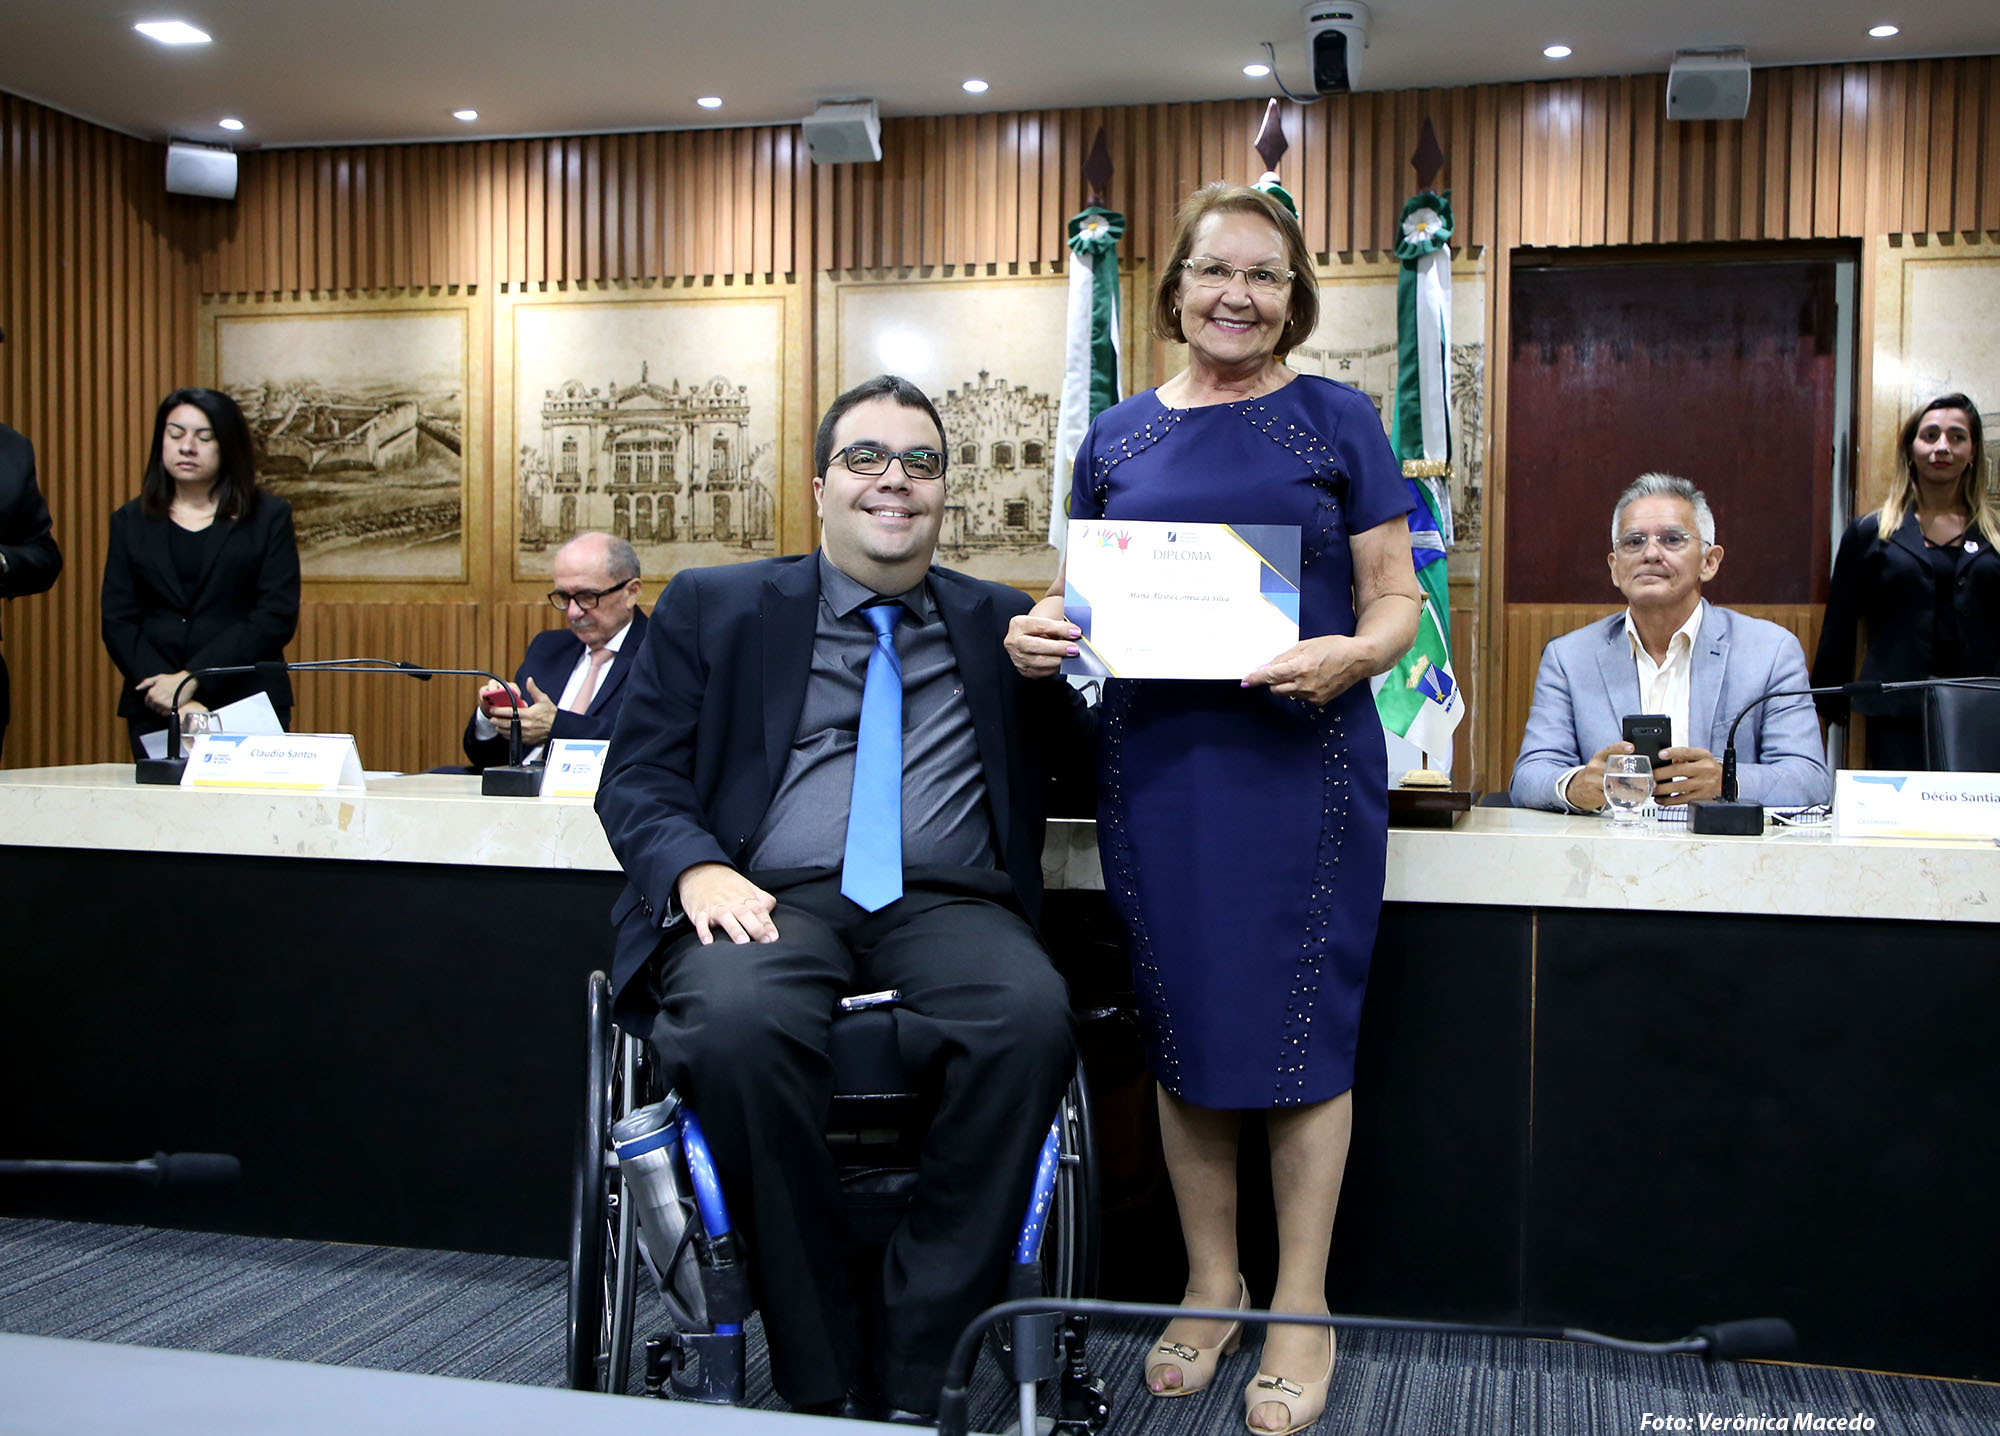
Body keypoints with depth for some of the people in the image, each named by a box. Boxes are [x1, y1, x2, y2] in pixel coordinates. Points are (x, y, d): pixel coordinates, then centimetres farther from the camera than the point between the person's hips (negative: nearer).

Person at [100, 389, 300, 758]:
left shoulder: (268, 517, 5)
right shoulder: (130, 521, 13)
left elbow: (277, 617, -5)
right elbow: (117, 622, 5)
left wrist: (193, 678, -13)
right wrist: (170, 696, -11)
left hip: (246, 706, -2)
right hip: (155, 712, 2)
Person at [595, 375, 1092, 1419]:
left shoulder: (998, 623, 21)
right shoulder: (712, 608, 16)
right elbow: (637, 781, 9)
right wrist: (697, 869, -11)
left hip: (948, 905, 2)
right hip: (772, 901, -1)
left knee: (1033, 1017, -32)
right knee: (736, 1019, -36)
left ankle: (912, 1379, -20)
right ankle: (819, 1382, -19)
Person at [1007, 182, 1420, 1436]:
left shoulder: (1338, 421, 3)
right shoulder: (1119, 436, 10)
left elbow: (1396, 596, 1)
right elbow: (1083, 591, 14)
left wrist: (1351, 655, -20)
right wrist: (1038, 633, -8)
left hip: (1303, 759, -3)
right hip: (1155, 762, 3)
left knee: (1297, 1023, 2)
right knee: (1182, 1025, 10)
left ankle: (1302, 1313, 18)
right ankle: (1212, 1287, 27)